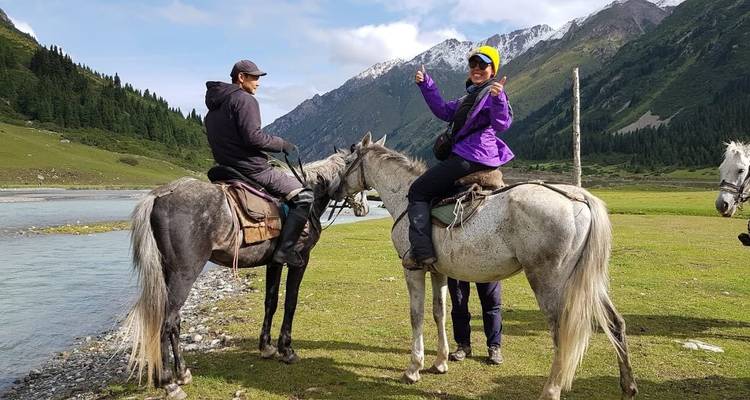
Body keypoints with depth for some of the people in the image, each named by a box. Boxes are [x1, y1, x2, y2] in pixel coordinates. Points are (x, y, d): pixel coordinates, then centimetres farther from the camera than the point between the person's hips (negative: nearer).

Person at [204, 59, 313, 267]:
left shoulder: (212, 109, 19)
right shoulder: (245, 100, -11)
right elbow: (253, 137, -21)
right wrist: (282, 144, -9)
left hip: (226, 169, 10)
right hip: (253, 169, -10)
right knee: (304, 197, -9)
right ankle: (285, 250, -18)